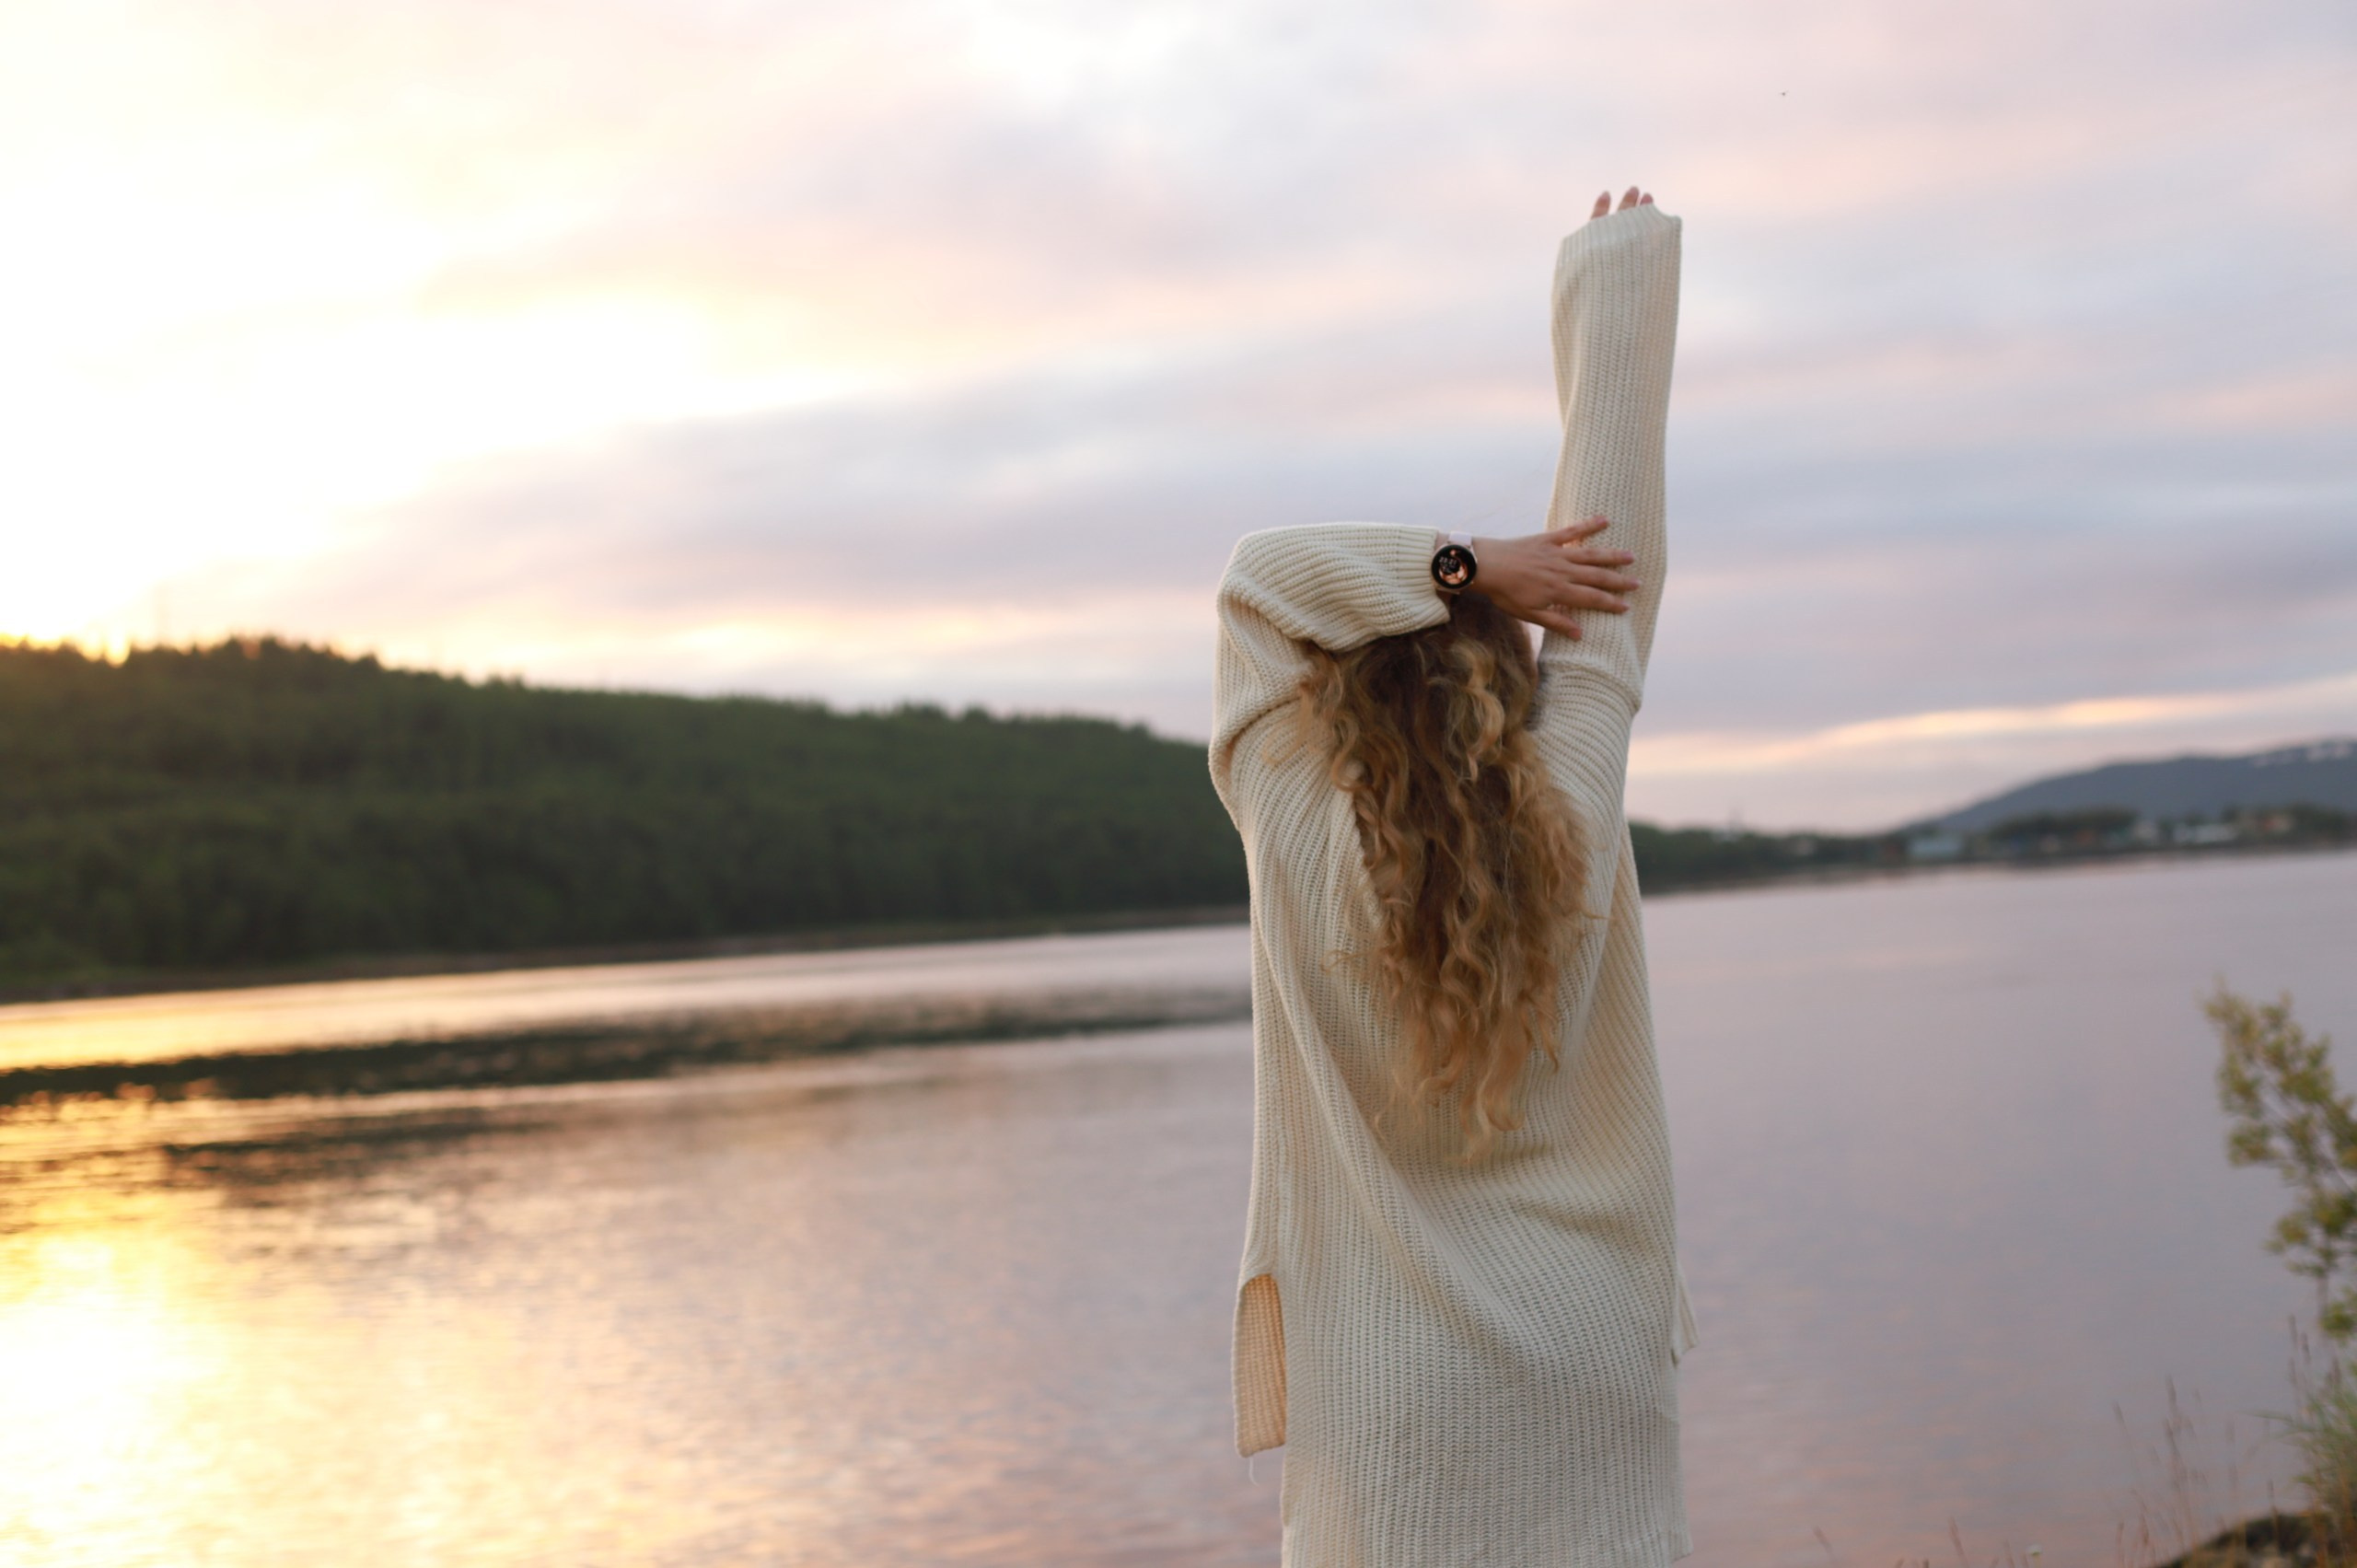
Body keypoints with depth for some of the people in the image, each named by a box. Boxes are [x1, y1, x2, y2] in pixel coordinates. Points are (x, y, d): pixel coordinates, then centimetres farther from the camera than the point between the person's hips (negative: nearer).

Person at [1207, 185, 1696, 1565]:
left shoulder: (1298, 844, -8)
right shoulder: (1574, 816, -4)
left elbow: (1261, 575, 5)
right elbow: (1611, 556, 5)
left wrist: (1457, 566, -2)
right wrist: (1616, 272, 15)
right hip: (1590, 1359, 2)